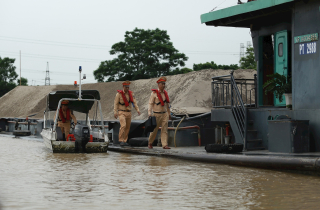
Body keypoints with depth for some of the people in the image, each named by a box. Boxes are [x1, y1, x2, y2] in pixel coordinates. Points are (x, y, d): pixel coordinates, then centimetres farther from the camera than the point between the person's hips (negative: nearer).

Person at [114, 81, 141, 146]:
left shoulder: (131, 93, 3)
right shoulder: (119, 94, -9)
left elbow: (134, 102, 2)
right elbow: (116, 103, -8)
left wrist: (137, 110, -11)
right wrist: (115, 112, -17)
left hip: (128, 113, 5)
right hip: (122, 112, -5)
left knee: (127, 127, 6)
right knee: (123, 126, -21)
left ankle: (124, 141, 16)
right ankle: (121, 141, -16)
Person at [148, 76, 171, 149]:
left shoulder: (165, 93, 8)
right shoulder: (154, 93, -8)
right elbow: (150, 104, -11)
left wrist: (169, 113, 19)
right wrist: (149, 114, -18)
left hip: (165, 114, 4)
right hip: (157, 114, -4)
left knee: (164, 129, -4)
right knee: (154, 130, 5)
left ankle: (165, 145, -7)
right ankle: (150, 143, 25)